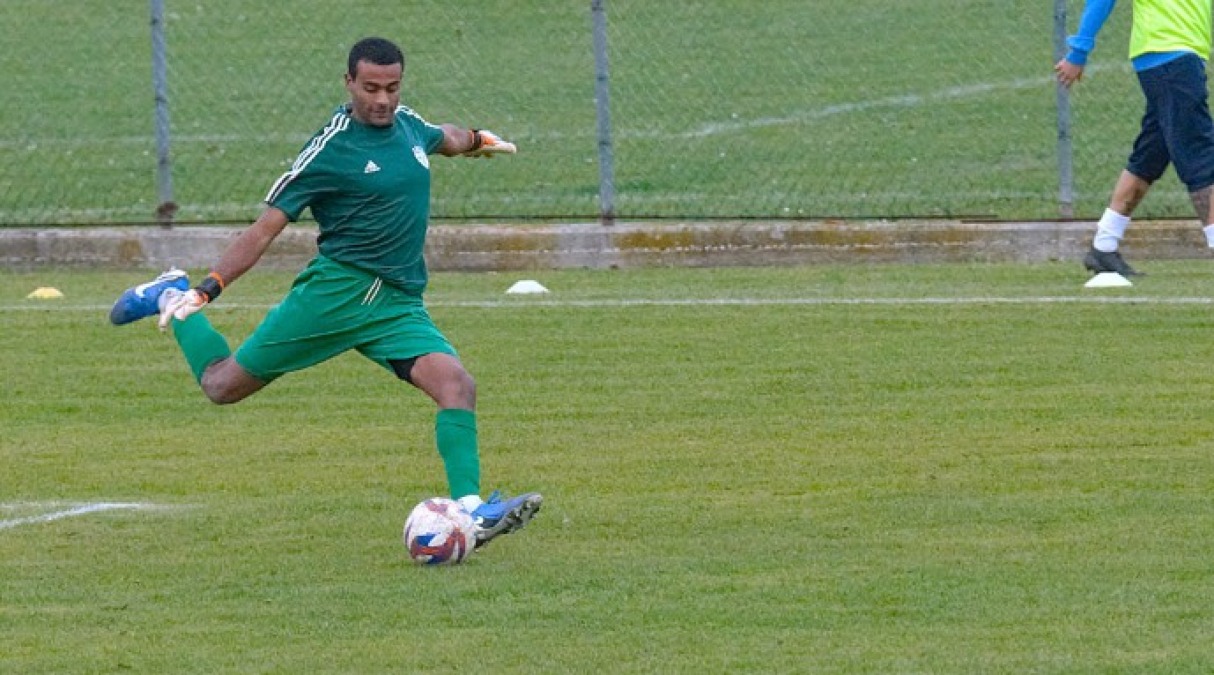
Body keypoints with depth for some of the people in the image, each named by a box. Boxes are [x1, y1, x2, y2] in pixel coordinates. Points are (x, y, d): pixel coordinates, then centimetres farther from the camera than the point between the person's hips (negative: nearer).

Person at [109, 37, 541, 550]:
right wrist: (208, 290, -18)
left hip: (399, 305, 5)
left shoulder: (407, 125, 9)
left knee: (457, 386, -19)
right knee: (223, 385, 2)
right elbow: (266, 227, -10)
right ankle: (172, 299, 28)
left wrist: (476, 140, 57)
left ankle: (469, 509, -23)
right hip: (336, 290, -5)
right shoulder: (330, 151, -11)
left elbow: (442, 139, 36)